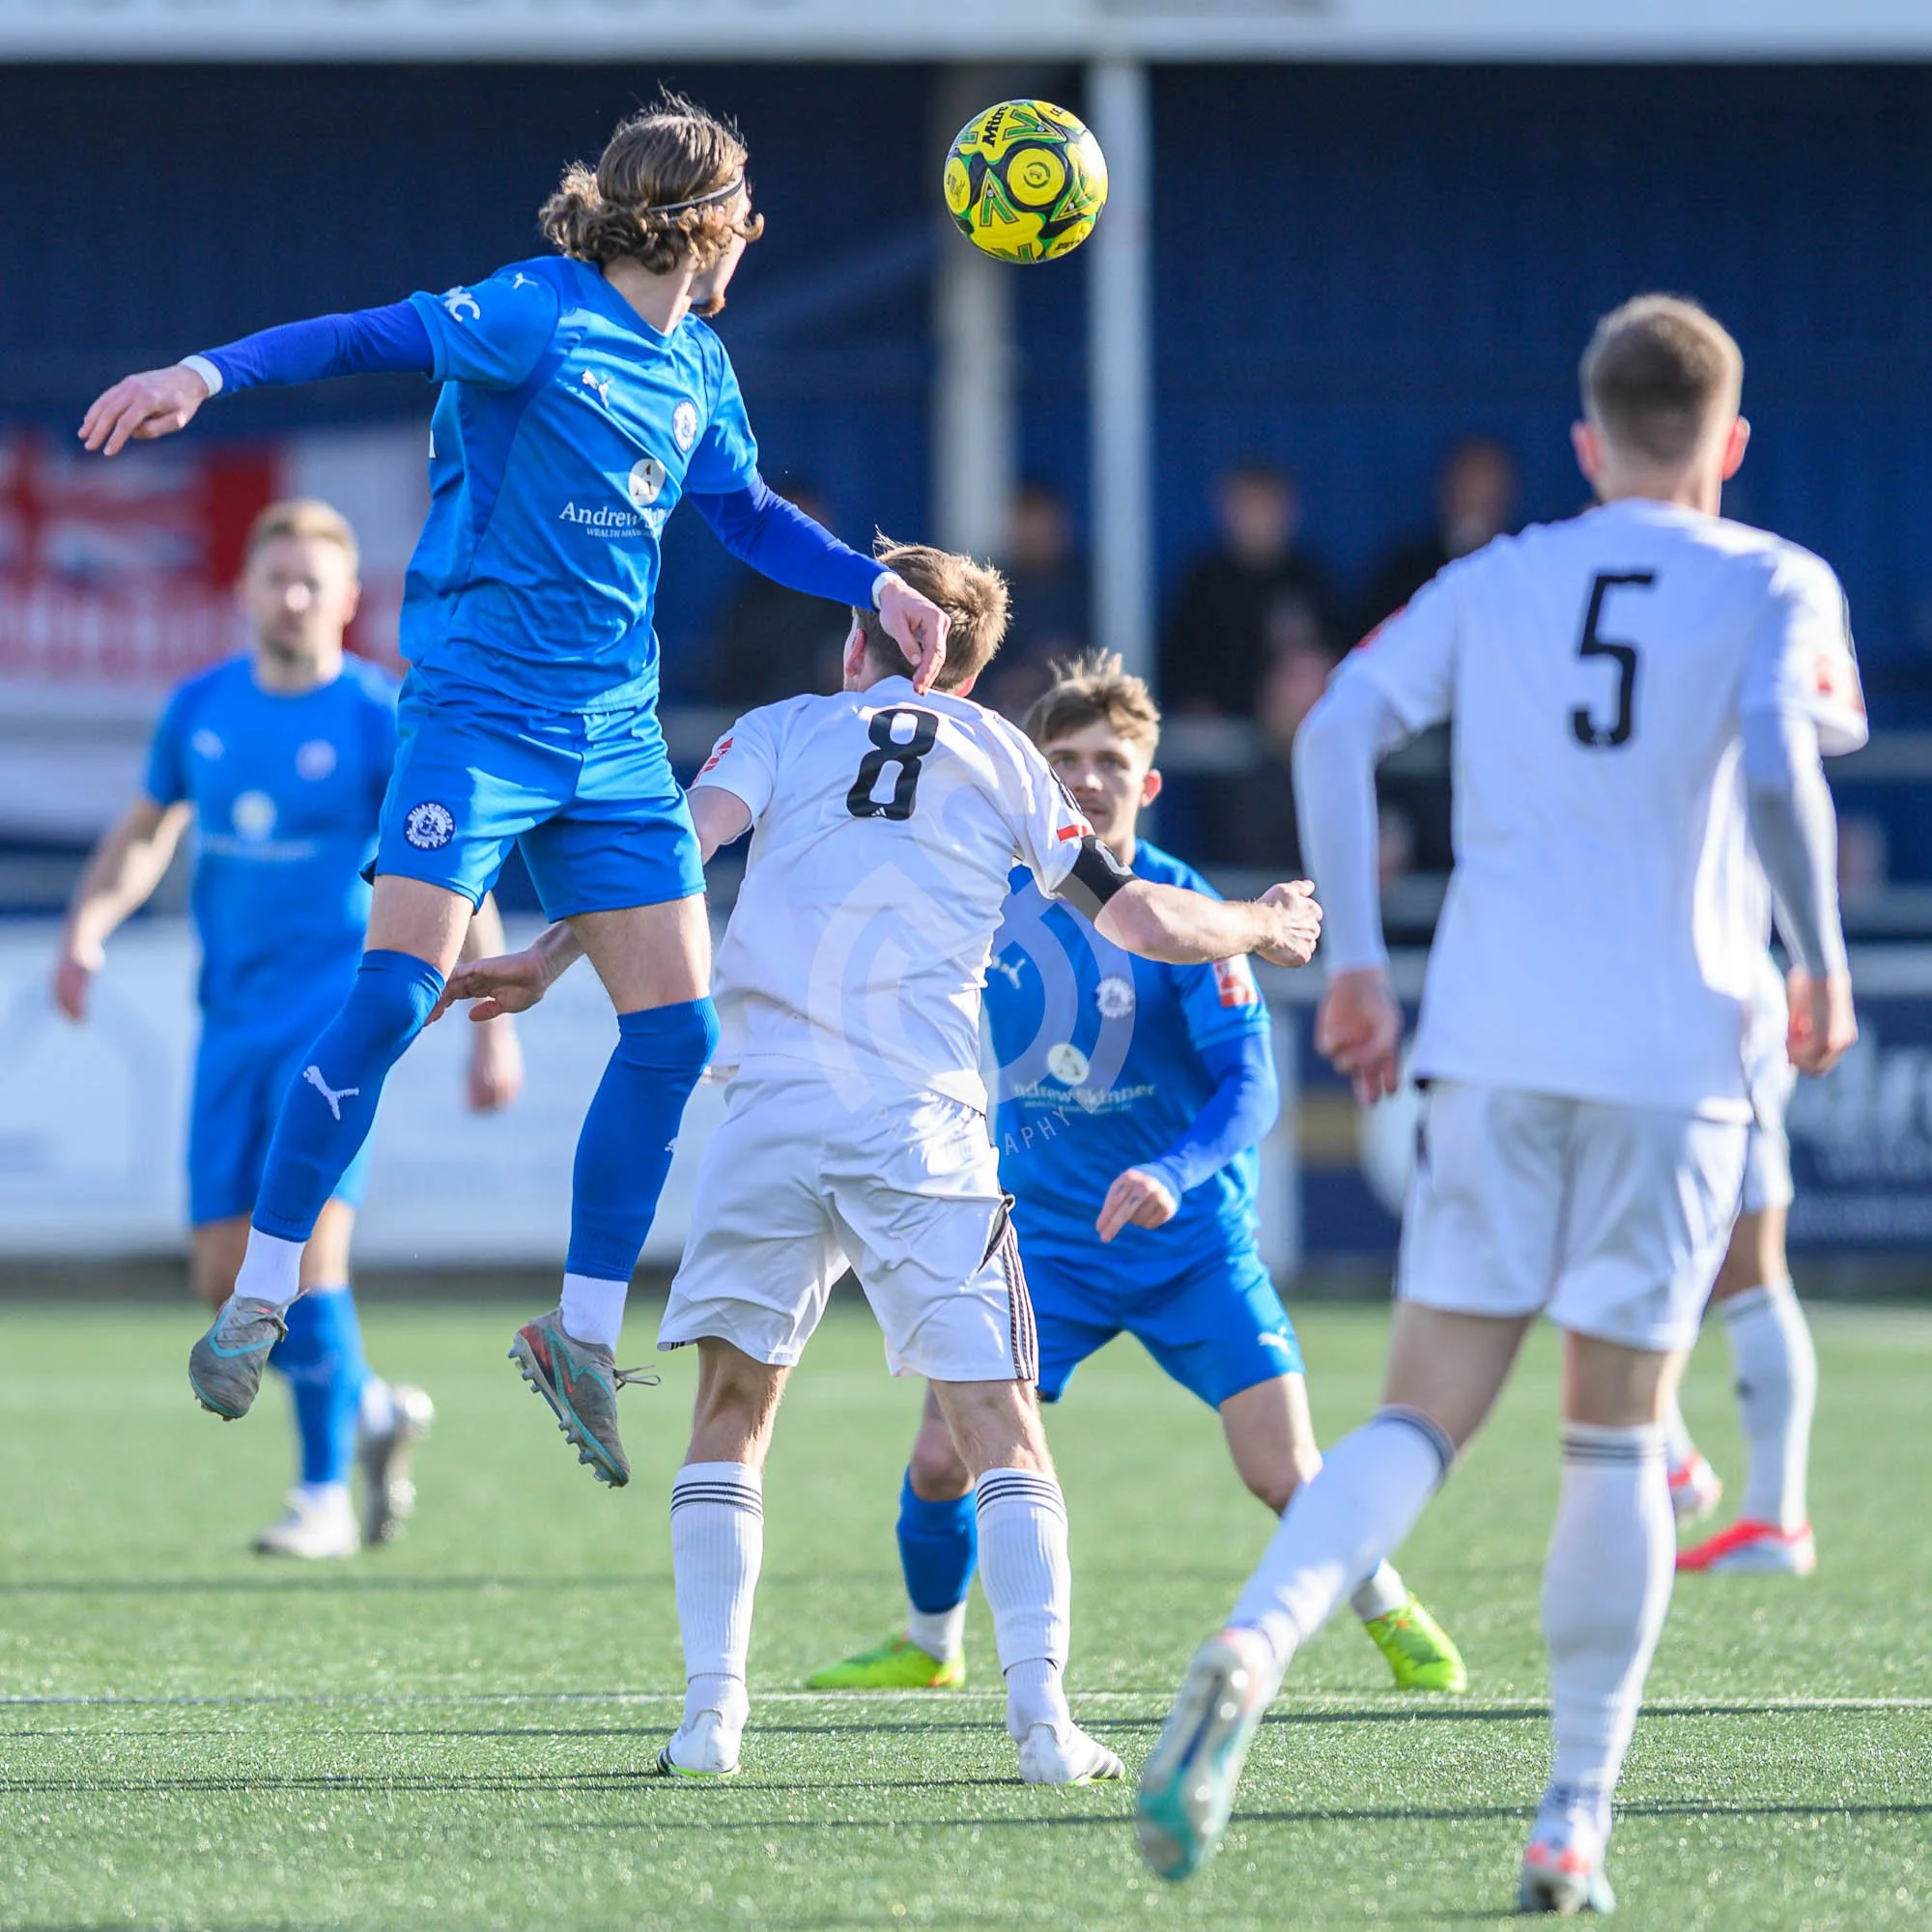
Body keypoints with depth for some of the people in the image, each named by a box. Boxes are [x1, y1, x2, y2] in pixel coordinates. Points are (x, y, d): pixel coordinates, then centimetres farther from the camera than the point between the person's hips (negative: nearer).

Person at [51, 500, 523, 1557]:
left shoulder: (382, 718, -6)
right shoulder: (201, 708, 8)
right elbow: (144, 832, 22)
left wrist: (494, 1026, -6)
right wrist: (86, 929, 4)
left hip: (342, 1003, -5)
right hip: (234, 1017, 5)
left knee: (306, 1235, -19)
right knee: (227, 1279, 2)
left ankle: (327, 1491, -10)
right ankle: (371, 1409, 27)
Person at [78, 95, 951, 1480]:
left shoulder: (699, 366, 13)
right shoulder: (539, 317, -10)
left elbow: (747, 516, 27)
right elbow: (371, 339, -19)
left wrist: (875, 584, 16)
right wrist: (208, 375, -33)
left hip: (616, 737, 7)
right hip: (480, 707, -7)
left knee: (678, 1026, 1)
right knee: (398, 990, -18)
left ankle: (581, 1336, 12)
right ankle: (259, 1300, -8)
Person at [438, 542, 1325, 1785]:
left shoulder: (783, 731, 15)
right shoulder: (1005, 761, 17)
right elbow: (1142, 920, 18)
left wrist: (551, 959, -4)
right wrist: (1264, 929, 36)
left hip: (771, 1113, 0)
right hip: (926, 1128, 0)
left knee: (732, 1414, 12)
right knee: (1001, 1428, 2)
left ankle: (712, 1703, 1)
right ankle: (1041, 1707, -12)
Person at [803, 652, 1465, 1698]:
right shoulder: (988, 893, -6)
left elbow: (1249, 1084, -24)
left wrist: (1170, 1175, -37)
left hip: (1192, 1239, -3)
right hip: (1046, 1237, 3)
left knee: (1284, 1473, -10)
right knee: (941, 1457, -7)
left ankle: (1388, 1612, 20)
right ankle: (928, 1647, 21)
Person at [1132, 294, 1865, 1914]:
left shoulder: (1497, 582, 14)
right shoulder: (1775, 586, 5)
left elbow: (1339, 731, 2)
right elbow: (1777, 764, -13)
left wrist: (1354, 960, 5)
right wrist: (1824, 966, -2)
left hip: (1493, 1046, 2)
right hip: (1672, 1051, -2)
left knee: (1423, 1416, 1)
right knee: (1617, 1438, 7)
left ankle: (1253, 1647, -27)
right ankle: (1575, 1824, 8)